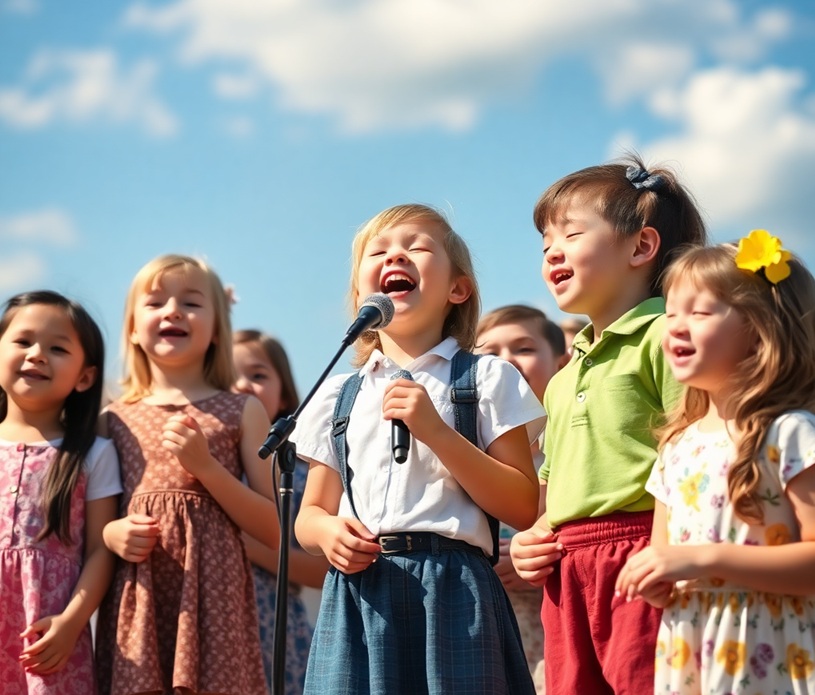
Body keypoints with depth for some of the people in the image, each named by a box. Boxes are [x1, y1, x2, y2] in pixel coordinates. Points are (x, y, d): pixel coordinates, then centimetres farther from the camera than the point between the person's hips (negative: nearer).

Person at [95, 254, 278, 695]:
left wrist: (206, 467, -8)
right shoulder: (114, 421, 11)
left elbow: (275, 531, 1)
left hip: (213, 598, -2)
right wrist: (113, 535, -5)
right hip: (135, 606, 2)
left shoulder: (242, 412, 6)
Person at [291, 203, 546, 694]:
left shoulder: (486, 379, 5)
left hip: (452, 597, -3)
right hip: (359, 598, 3)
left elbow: (524, 508, -3)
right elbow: (311, 514, 18)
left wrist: (438, 433, -11)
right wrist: (328, 533, -5)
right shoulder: (338, 396, 15)